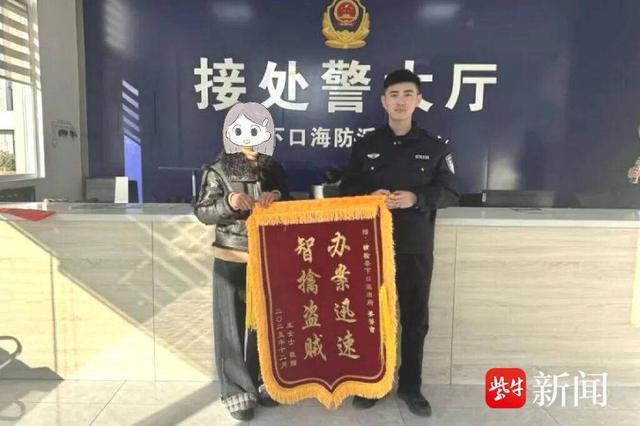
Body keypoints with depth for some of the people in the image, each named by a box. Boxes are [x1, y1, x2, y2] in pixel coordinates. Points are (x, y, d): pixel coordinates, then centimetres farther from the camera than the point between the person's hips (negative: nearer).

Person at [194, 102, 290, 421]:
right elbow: (202, 212, -6)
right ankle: (236, 390, 17)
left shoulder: (274, 171, 4)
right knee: (231, 326, 4)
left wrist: (277, 197, -14)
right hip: (231, 260, -3)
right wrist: (229, 203, -23)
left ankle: (262, 382, 29)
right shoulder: (218, 172, -4)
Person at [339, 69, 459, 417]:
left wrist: (416, 198, -16)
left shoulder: (434, 147, 4)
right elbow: (346, 189, 6)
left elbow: (450, 193, 2)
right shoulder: (366, 145, 5)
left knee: (415, 318, 9)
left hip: (416, 248, 0)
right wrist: (371, 196, -15)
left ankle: (410, 386, 27)